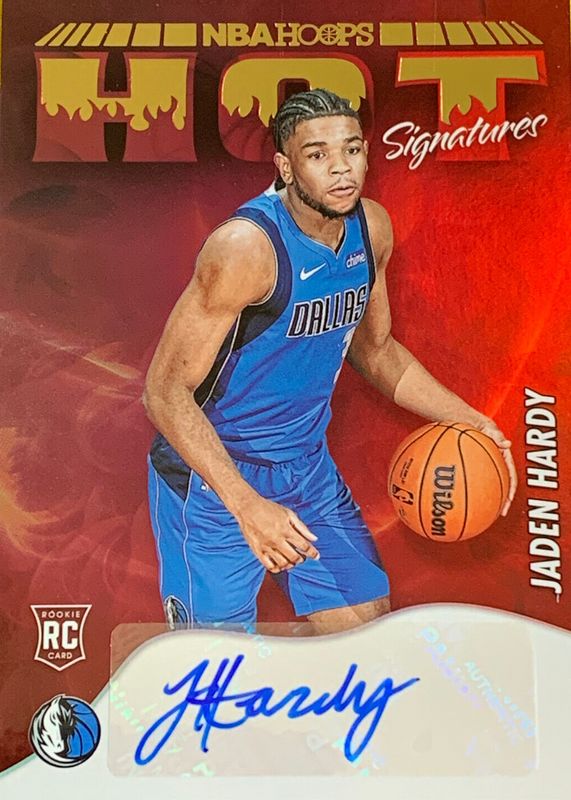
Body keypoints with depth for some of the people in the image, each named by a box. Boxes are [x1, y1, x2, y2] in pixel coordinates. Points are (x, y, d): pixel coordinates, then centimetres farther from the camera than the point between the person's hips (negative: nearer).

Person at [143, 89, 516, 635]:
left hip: (308, 465, 6)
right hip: (213, 477, -6)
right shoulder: (246, 246, -24)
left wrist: (465, 419, 3)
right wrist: (247, 505, -30)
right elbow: (165, 390, -22)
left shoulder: (372, 227, -2)